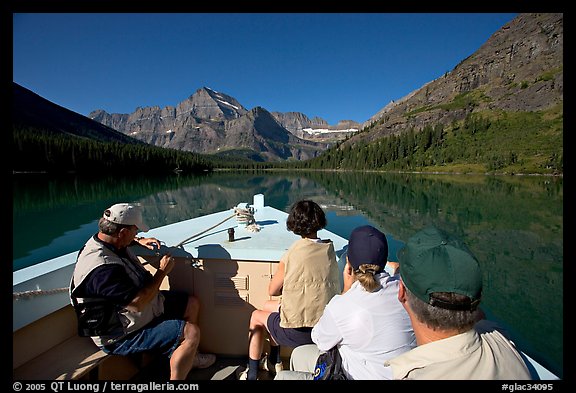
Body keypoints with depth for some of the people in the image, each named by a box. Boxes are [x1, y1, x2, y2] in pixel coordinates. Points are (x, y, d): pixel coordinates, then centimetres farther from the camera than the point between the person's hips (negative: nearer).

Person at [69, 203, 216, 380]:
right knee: (191, 332, -23)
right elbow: (139, 303, -33)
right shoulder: (102, 268, -34)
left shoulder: (105, 240, -4)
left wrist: (139, 241, 8)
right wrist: (162, 271, -20)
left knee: (192, 303, 11)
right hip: (121, 336, -10)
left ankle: (190, 357, 29)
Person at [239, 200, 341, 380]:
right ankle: (274, 362, 44)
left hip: (298, 333, -6)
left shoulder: (292, 253, -17)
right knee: (268, 306, 28)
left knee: (257, 316, 23)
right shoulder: (330, 250, -3)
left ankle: (252, 374, 35)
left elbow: (272, 290, -4)